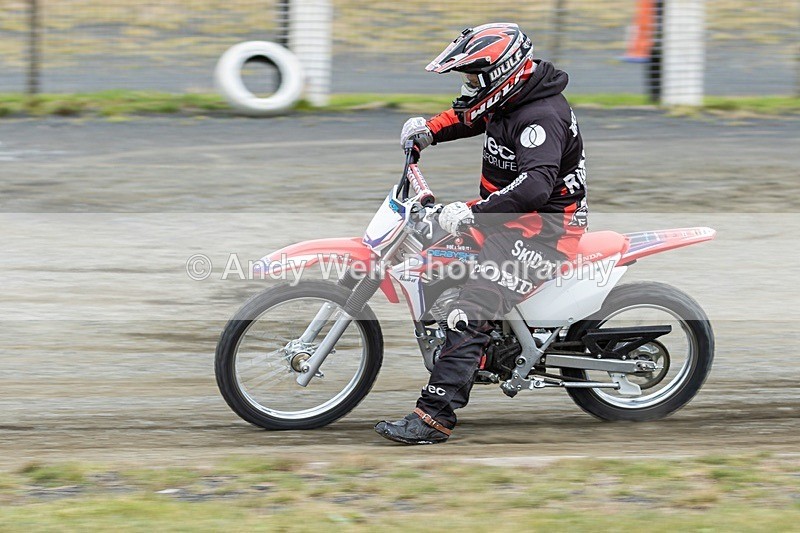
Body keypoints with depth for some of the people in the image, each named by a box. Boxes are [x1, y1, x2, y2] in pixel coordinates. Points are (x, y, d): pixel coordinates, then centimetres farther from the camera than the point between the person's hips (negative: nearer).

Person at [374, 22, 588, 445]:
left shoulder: (541, 118, -24)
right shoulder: (509, 99, 7)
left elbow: (535, 186, -37)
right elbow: (466, 116, 28)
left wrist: (473, 214, -41)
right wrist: (430, 130, 9)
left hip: (545, 228, -11)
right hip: (509, 216, 11)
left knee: (469, 314, -23)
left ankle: (434, 417, -28)